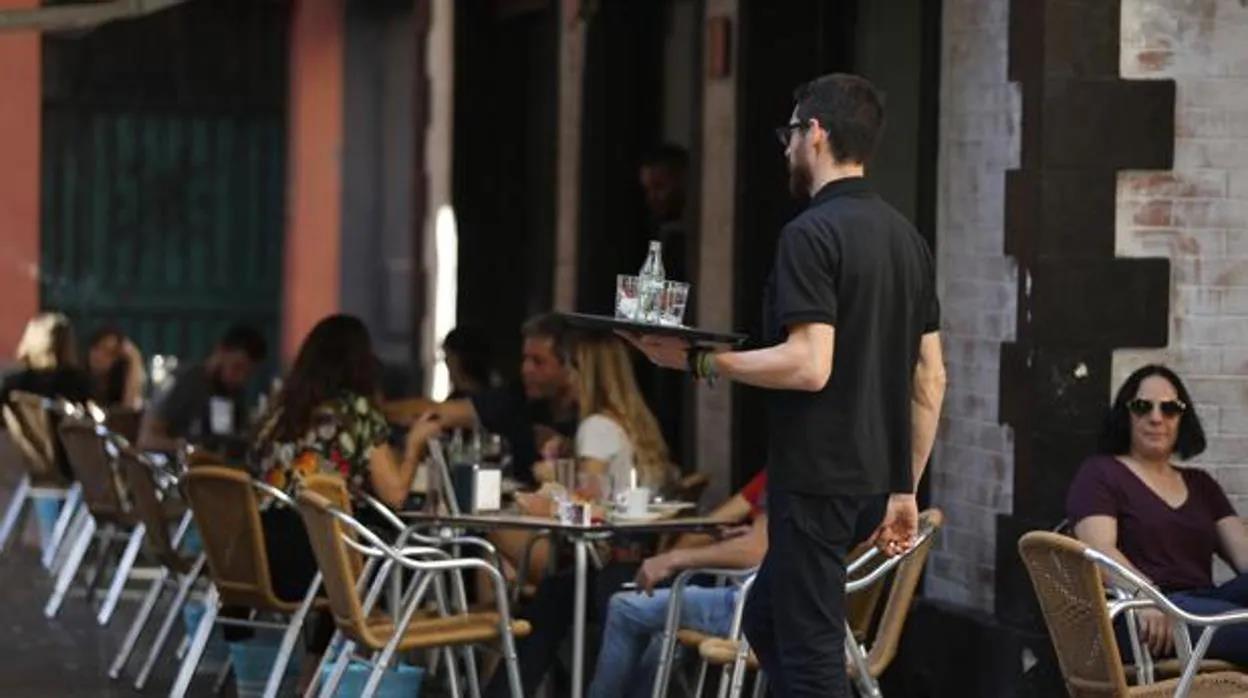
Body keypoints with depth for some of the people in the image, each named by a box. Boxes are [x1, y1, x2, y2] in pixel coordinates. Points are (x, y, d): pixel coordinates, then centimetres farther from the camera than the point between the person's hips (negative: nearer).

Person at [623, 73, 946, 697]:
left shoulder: (811, 233, -15)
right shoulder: (906, 237, 11)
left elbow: (809, 365, -24)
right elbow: (930, 379, 13)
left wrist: (699, 360, -15)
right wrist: (905, 488, 19)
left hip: (816, 481, -9)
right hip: (875, 481, 9)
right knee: (765, 621, 22)